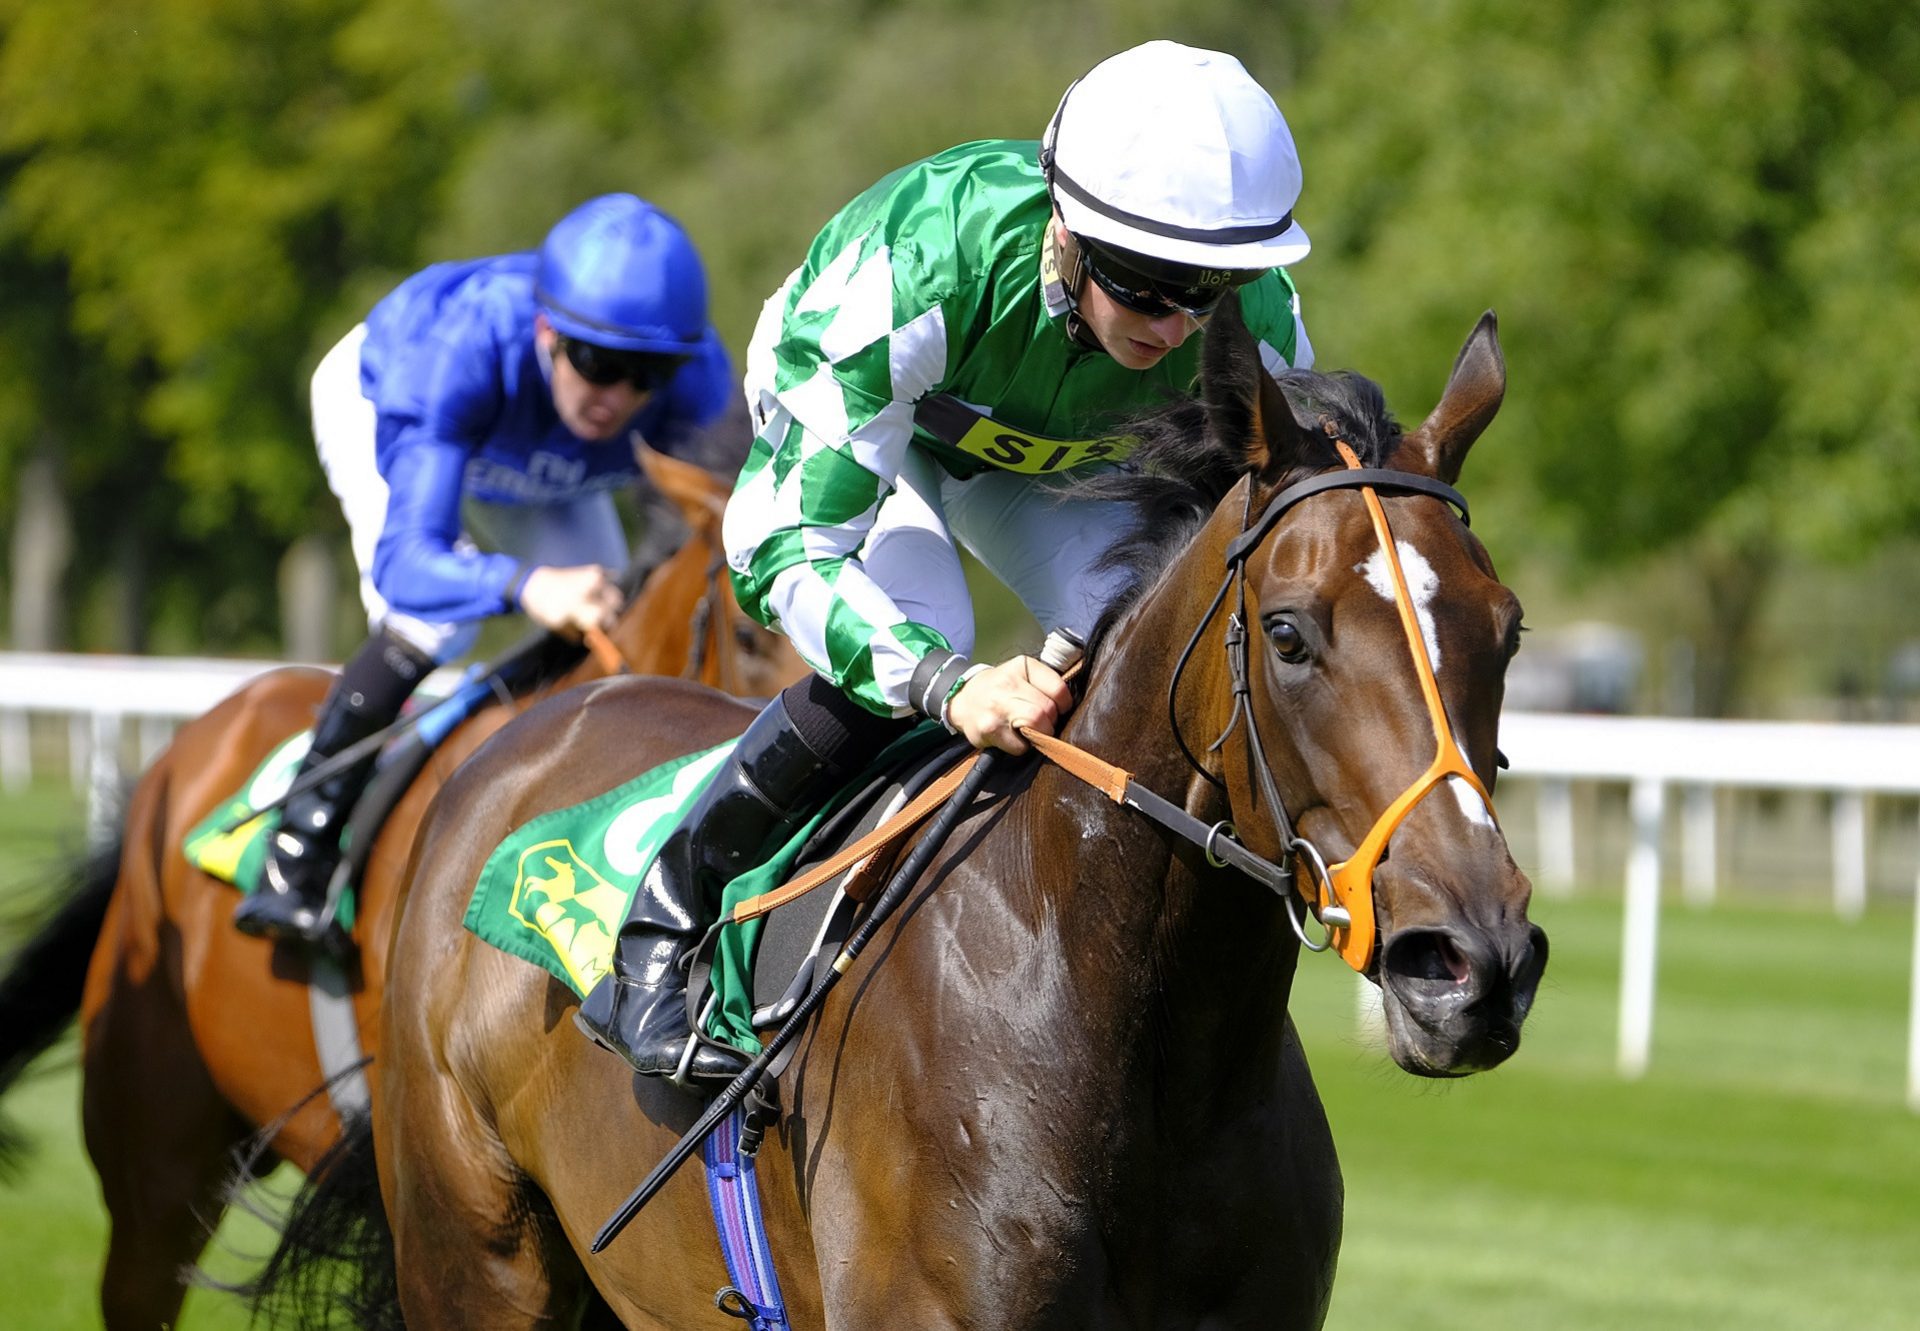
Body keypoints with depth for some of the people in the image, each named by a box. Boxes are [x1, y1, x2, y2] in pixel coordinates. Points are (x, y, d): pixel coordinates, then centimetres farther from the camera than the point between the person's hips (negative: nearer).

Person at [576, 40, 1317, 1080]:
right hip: (847, 414, -4)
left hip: (1057, 464, 4)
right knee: (906, 641, -30)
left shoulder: (1256, 327, -34)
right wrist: (952, 685, -59)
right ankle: (659, 938, -14)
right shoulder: (917, 264, -46)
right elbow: (781, 548, -45)